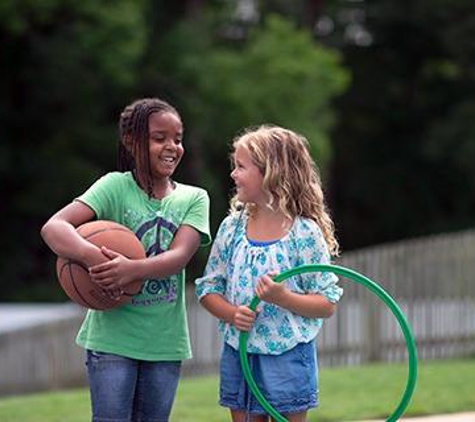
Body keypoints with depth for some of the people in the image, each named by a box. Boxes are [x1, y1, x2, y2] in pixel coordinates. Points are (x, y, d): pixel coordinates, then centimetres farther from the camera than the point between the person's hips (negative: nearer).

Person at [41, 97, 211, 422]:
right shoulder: (115, 187, -5)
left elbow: (179, 256, -14)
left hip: (165, 341, 3)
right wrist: (92, 256, -40)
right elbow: (53, 228, -19)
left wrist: (133, 269, -34)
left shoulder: (194, 199, 3)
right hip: (113, 336, -3)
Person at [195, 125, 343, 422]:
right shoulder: (233, 227, 4)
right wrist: (232, 314, -12)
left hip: (287, 356, -4)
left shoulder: (304, 233, -9)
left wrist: (283, 298, -23)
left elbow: (328, 304, -7)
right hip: (239, 354, 4)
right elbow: (209, 288, 8)